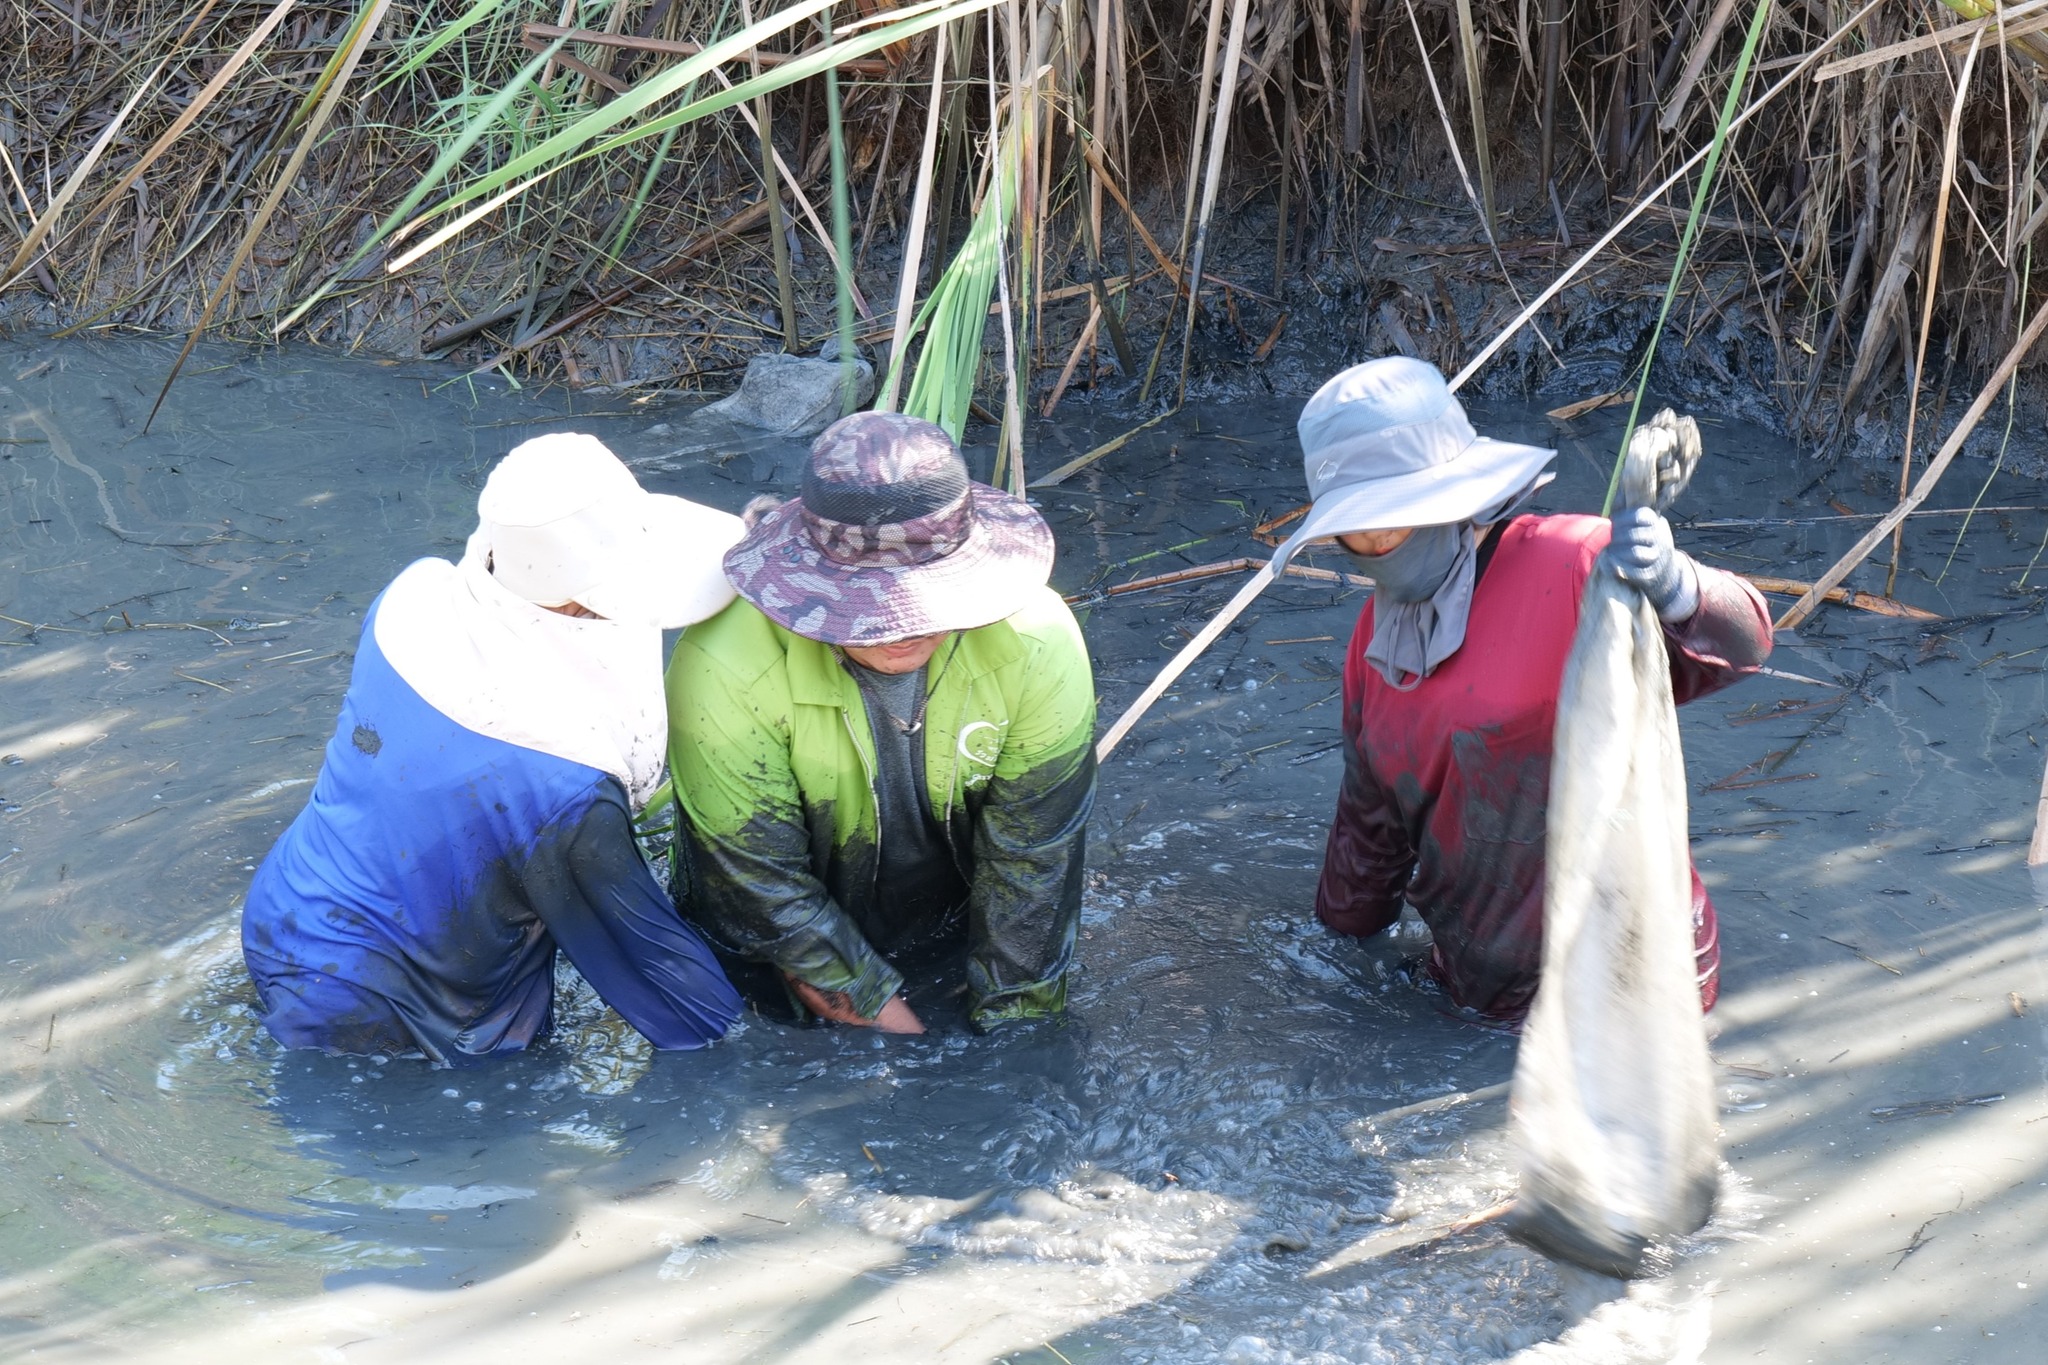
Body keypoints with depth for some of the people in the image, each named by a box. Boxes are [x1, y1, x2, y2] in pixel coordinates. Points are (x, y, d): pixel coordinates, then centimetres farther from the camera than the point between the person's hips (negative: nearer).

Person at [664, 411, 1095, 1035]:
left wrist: (1009, 1023, -12)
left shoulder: (1038, 645, -26)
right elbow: (764, 878, -23)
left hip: (956, 929, 2)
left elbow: (1034, 860, -15)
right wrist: (878, 1009, -18)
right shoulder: (726, 670, -33)